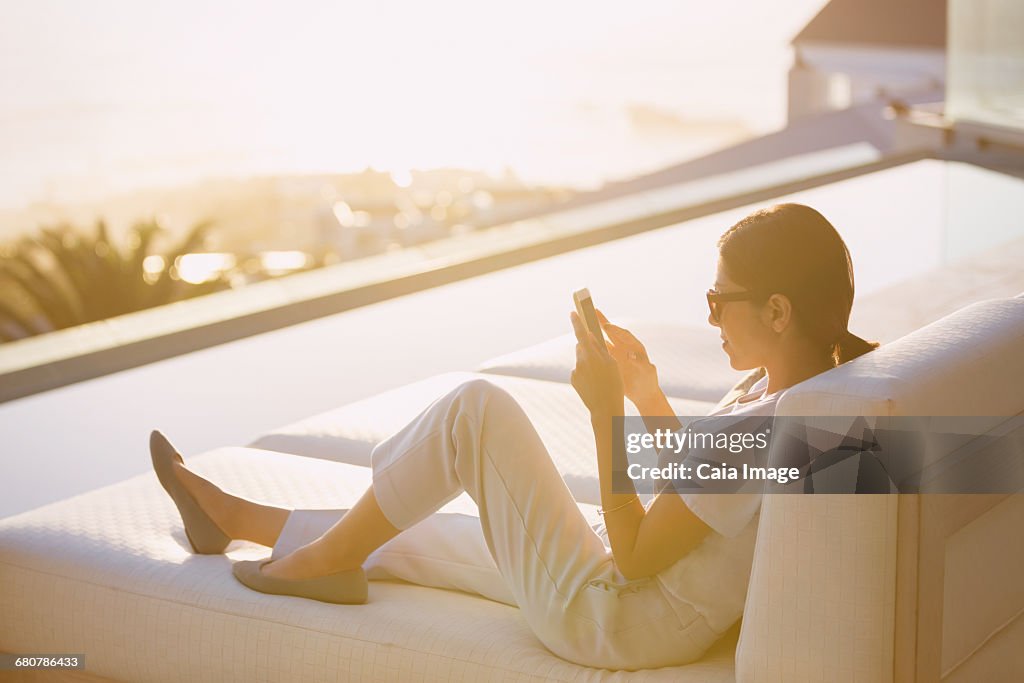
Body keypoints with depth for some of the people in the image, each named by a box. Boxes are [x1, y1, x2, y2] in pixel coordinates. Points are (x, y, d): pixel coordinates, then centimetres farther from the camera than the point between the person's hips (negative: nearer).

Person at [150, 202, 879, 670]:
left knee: (477, 407, -12)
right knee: (411, 528, 20)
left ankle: (330, 559, 6)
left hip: (613, 624, -9)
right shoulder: (783, 388, 0)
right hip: (649, 609, 9)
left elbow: (634, 558, -22)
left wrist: (605, 410, -21)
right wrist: (647, 390, 6)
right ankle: (238, 520, 39)